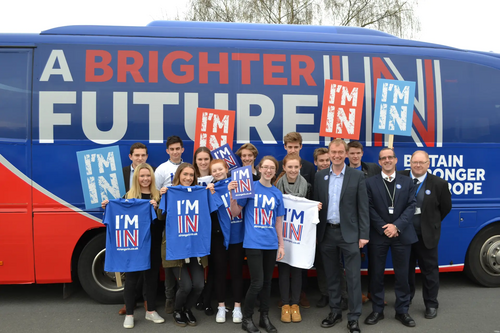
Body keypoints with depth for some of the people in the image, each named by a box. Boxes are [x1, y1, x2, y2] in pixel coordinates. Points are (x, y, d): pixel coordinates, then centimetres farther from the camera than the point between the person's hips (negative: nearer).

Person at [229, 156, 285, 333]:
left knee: (267, 282, 13)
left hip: (271, 244, 5)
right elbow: (235, 213, -3)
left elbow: (278, 220, 12)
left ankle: (265, 317, 28)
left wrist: (281, 244, 11)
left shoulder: (277, 193, 7)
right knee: (257, 282, -5)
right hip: (253, 243, -4)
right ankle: (246, 318, 15)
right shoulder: (250, 187, -5)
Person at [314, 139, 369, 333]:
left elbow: (363, 207, -3)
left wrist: (363, 234, -7)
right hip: (327, 233, 3)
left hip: (349, 233, -3)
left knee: (353, 276, 0)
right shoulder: (320, 176, 6)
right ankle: (335, 311, 26)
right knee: (331, 275, 12)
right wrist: (316, 233, 5)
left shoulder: (357, 176, -2)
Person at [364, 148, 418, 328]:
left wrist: (396, 226, -13)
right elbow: (369, 208, -4)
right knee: (376, 274, 6)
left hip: (402, 235, 1)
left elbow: (411, 206, -1)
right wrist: (384, 228, -11)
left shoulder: (407, 181, 7)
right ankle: (377, 310, 20)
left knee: (402, 274, 7)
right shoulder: (370, 182, 2)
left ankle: (402, 311, 22)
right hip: (378, 235, -1)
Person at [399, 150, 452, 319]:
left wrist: (432, 223, 7)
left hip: (427, 234, -2)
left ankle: (431, 304, 25)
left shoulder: (439, 184, -9)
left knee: (429, 269, 9)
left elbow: (446, 207, 3)